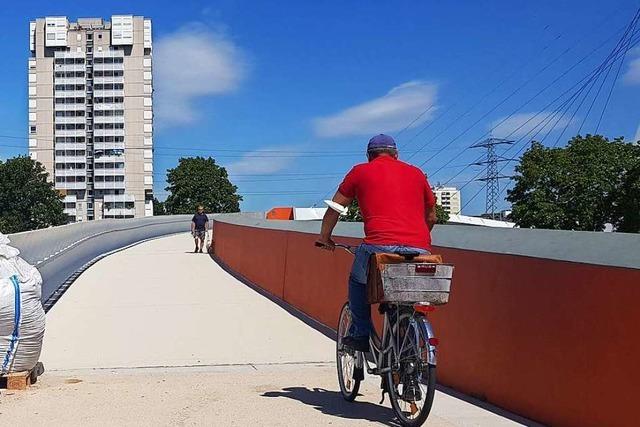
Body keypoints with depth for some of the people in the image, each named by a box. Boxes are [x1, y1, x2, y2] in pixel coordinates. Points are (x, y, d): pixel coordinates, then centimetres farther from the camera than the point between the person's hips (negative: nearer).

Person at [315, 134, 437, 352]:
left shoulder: (360, 171, 16)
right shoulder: (416, 173, 24)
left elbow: (335, 208, 21)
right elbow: (431, 217, 31)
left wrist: (324, 238, 35)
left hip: (380, 246, -3)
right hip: (420, 249, 3)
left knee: (358, 282, 24)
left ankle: (360, 334, 19)